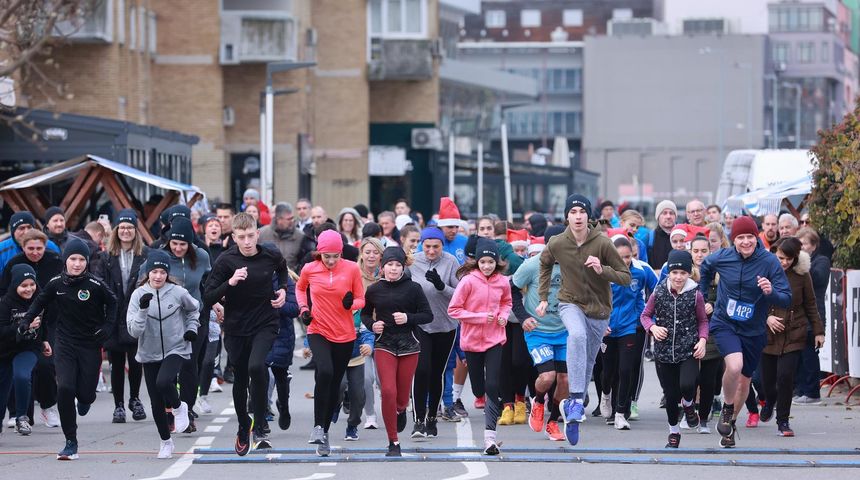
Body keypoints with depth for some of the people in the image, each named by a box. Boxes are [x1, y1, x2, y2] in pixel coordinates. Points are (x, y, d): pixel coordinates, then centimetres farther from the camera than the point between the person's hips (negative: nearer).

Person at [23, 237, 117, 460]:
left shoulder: (95, 285, -11)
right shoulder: (56, 284, -5)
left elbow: (112, 302, 7)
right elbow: (40, 302, 14)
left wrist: (107, 327, -3)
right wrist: (25, 321, 4)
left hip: (90, 345, -1)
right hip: (64, 345, 1)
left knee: (85, 393, -2)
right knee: (64, 389, -16)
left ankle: (85, 398, 42)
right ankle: (71, 443, -6)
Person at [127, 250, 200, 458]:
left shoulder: (178, 293, -7)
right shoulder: (139, 295, -8)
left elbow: (194, 309, 17)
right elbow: (134, 331, -15)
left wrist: (192, 329, 3)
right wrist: (143, 309, -27)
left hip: (176, 349, -2)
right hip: (150, 354, 2)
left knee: (163, 382, -30)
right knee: (156, 402, 6)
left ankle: (179, 407, 2)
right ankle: (166, 442, 25)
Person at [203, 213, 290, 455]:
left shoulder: (271, 255, -5)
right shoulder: (226, 261, -11)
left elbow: (282, 270, 22)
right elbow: (207, 298, -13)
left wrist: (283, 289, 5)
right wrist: (230, 282, -27)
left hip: (265, 325, -1)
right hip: (236, 328, 1)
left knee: (256, 366, -26)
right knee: (240, 378, 13)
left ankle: (260, 427, -15)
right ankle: (244, 428, 38)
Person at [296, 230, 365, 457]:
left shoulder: (351, 269, -5)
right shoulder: (309, 270, -3)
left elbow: (361, 299, 2)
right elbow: (300, 288, 19)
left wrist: (351, 303, -21)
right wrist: (303, 308, 2)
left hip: (344, 335, 2)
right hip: (318, 331, -2)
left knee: (334, 385, 10)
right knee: (325, 372, -27)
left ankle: (324, 431, 25)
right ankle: (318, 427, -17)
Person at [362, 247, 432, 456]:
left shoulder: (413, 288, -3)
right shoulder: (374, 290, 2)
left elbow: (428, 315, -1)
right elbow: (365, 314, 16)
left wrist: (408, 318, -17)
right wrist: (372, 325, -5)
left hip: (408, 344, 0)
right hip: (384, 344, 0)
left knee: (402, 397, 5)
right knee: (388, 391, -15)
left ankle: (400, 410, 46)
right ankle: (394, 443, -5)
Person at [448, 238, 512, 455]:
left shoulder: (503, 282, -1)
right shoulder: (468, 281, -11)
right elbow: (453, 309, -9)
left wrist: (504, 315, -2)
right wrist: (481, 317, -15)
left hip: (495, 340, 1)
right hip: (472, 340, -1)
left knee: (492, 386, -10)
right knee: (478, 388, 9)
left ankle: (489, 435, -11)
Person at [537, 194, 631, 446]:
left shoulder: (603, 244, -14)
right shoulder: (557, 244, -8)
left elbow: (626, 277, -11)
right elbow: (545, 265, 16)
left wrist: (602, 270, -27)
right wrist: (543, 297, 12)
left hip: (598, 309, 1)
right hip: (570, 303, -1)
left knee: (588, 363, 11)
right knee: (577, 334, -34)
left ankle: (574, 406, 32)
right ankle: (576, 399, -38)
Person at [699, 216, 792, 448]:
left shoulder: (769, 262, -14)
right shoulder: (722, 257, -9)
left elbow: (786, 299, -14)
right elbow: (705, 266, 16)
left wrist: (771, 292, -34)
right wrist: (701, 294, 18)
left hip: (753, 331, 1)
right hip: (724, 324, -1)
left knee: (744, 381, 14)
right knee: (735, 365, -28)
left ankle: (730, 422, 39)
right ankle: (727, 409, -2)